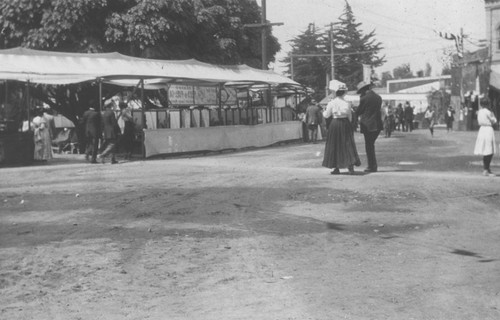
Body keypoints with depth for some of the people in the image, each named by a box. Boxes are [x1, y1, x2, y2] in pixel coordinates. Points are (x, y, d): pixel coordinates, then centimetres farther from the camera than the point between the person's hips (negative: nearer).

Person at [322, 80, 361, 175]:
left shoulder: (331, 103, -8)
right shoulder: (346, 104, -4)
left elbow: (326, 115, 2)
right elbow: (350, 117, 2)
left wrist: (324, 111, 22)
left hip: (334, 124, -1)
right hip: (345, 124, 1)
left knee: (334, 146, 9)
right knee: (347, 145, 3)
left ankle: (336, 168, 10)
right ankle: (350, 166, -8)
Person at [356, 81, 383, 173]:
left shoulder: (364, 99, -11)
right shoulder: (378, 97, 9)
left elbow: (359, 112, -3)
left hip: (368, 125, -7)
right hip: (377, 124, 7)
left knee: (369, 146, 1)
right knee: (371, 145, 17)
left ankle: (372, 166, 1)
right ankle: (373, 165, 18)